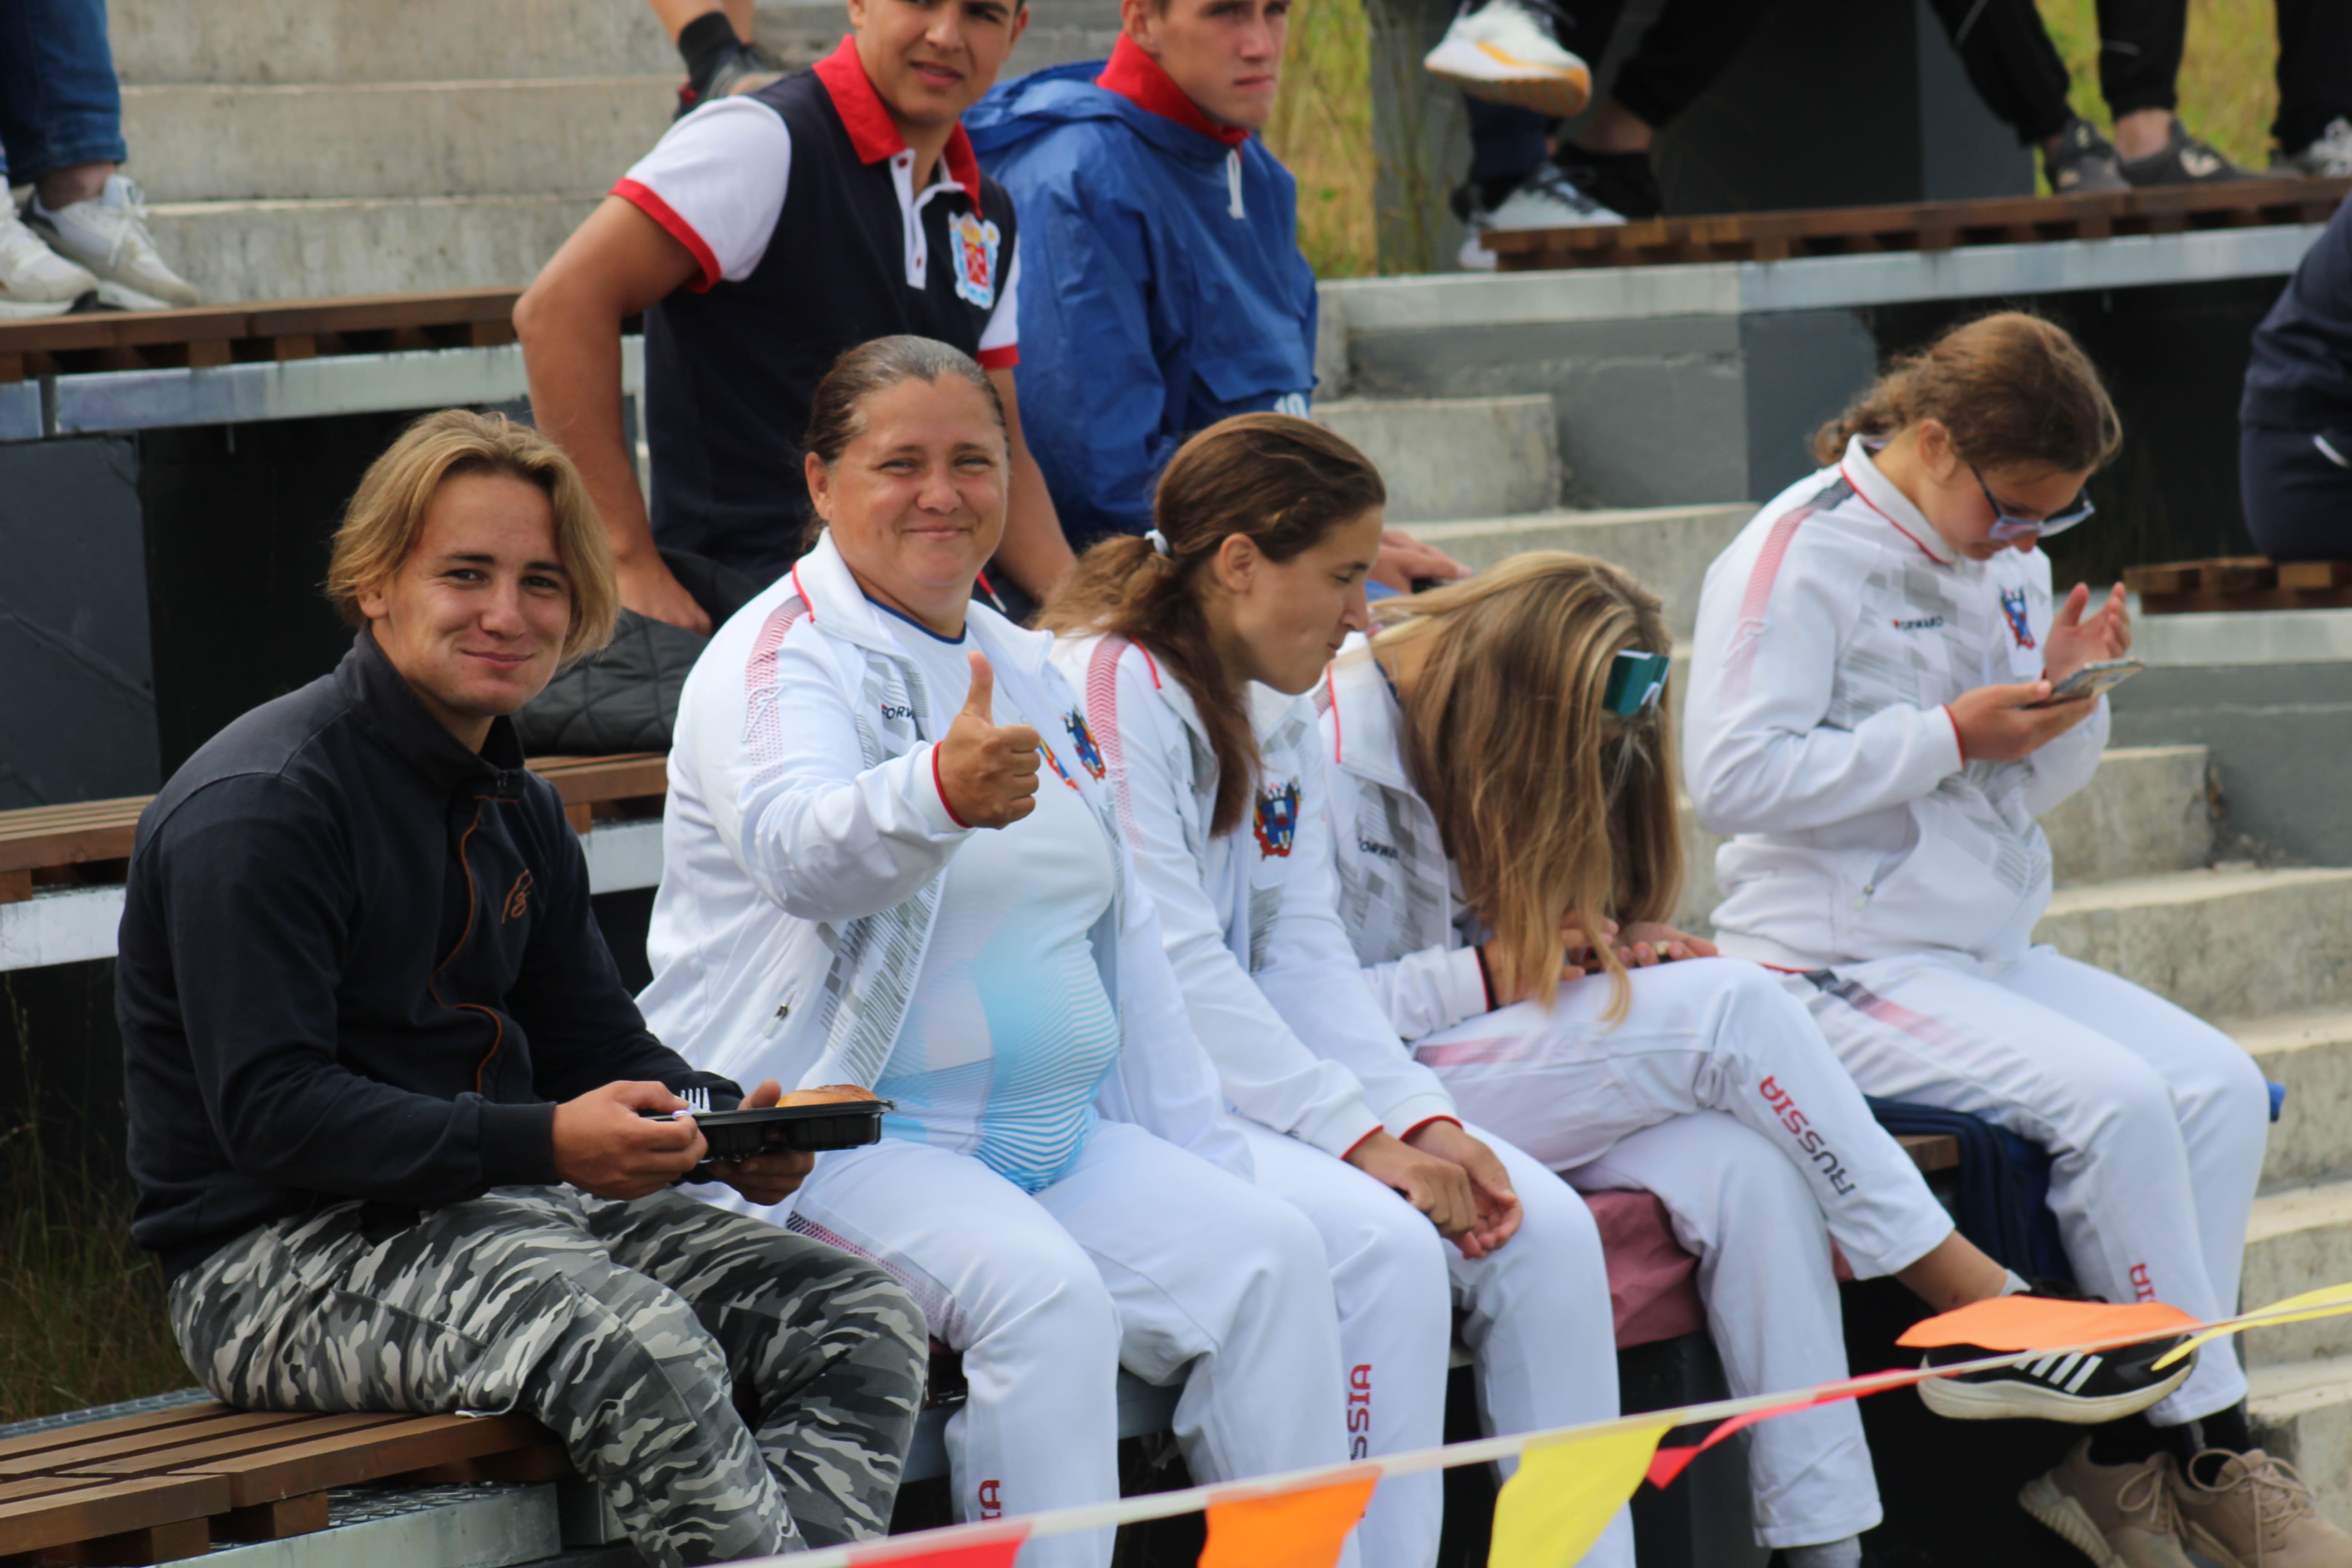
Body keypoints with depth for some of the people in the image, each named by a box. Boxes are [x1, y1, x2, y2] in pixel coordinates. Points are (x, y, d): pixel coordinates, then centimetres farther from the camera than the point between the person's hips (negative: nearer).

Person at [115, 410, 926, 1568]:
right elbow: (269, 1111, -20)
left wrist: (731, 1124, -5)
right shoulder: (259, 807, -13)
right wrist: (543, 1142, -28)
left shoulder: (516, 811, 17)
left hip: (501, 1209, 9)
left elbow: (601, 1050, 19)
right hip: (280, 1256, -9)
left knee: (863, 1322, -9)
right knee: (641, 1347, -34)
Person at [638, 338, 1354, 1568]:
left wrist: (1205, 1168, 15)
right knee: (1043, 1290, -32)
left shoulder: (1022, 670, 18)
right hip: (838, 1139, -7)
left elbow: (1122, 932, 24)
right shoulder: (782, 661, -7)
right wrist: (937, 795, -53)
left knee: (1268, 1258, -14)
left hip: (1055, 1140, 7)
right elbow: (796, 846, -31)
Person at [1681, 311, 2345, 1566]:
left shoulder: (2006, 557, 12)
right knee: (2112, 1098, -26)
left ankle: (2133, 1446, -12)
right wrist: (1950, 737, -19)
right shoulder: (1800, 556, -11)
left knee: (2221, 1086, -11)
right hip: (1841, 968, -8)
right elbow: (1734, 776, -20)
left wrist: (2067, 697, -2)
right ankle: (2208, 1436, -14)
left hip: (1993, 955, 8)